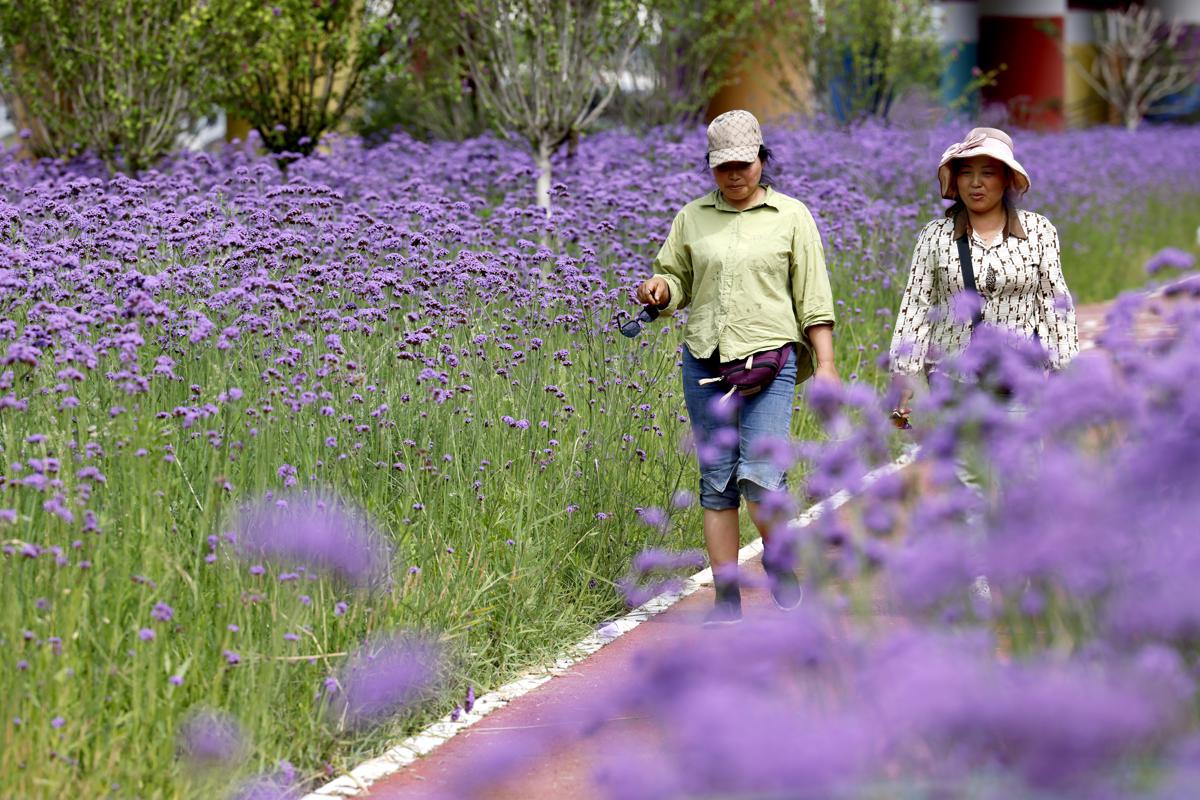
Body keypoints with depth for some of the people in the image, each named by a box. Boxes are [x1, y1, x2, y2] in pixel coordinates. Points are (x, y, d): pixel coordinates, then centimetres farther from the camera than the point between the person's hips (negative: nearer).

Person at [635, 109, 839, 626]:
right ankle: (726, 597, 10)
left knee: (760, 476, -15)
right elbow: (677, 279, 18)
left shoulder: (791, 216, 6)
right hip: (704, 363, 3)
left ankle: (777, 559, 14)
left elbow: (813, 296, 5)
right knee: (716, 482, 3)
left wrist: (826, 363, -2)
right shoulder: (692, 218, 12)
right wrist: (658, 290, -6)